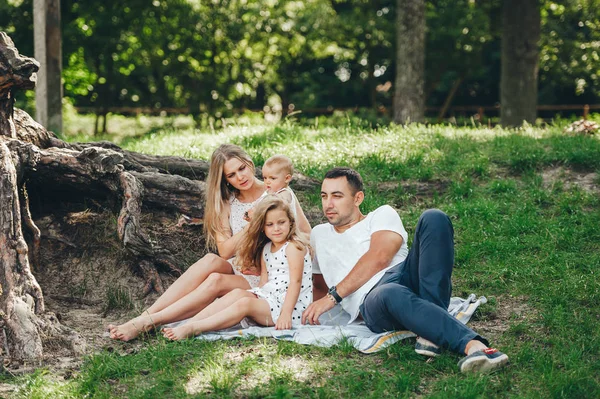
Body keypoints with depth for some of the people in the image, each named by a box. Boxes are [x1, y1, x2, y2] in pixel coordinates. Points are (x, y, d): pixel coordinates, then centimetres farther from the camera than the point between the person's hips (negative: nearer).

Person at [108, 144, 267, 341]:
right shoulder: (226, 203, 9)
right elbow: (224, 252, -3)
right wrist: (248, 227, -16)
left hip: (264, 279, -3)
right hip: (237, 270, 3)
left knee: (215, 280, -34)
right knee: (211, 261, -33)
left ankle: (146, 323, -40)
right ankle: (146, 316, -38)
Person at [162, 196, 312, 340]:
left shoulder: (293, 247, -9)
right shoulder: (266, 249, 16)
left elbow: (295, 281, -17)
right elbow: (265, 279, 13)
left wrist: (286, 313, -25)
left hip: (293, 305, -7)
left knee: (245, 303, -26)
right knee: (238, 293, -16)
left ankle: (192, 329, -37)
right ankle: (189, 324, -28)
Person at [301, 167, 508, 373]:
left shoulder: (382, 215, 20)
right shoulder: (319, 235, 35)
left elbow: (378, 258, 0)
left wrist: (334, 296, -6)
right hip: (372, 299, -1)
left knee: (433, 218, -26)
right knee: (391, 295, -41)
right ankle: (472, 344, -58)